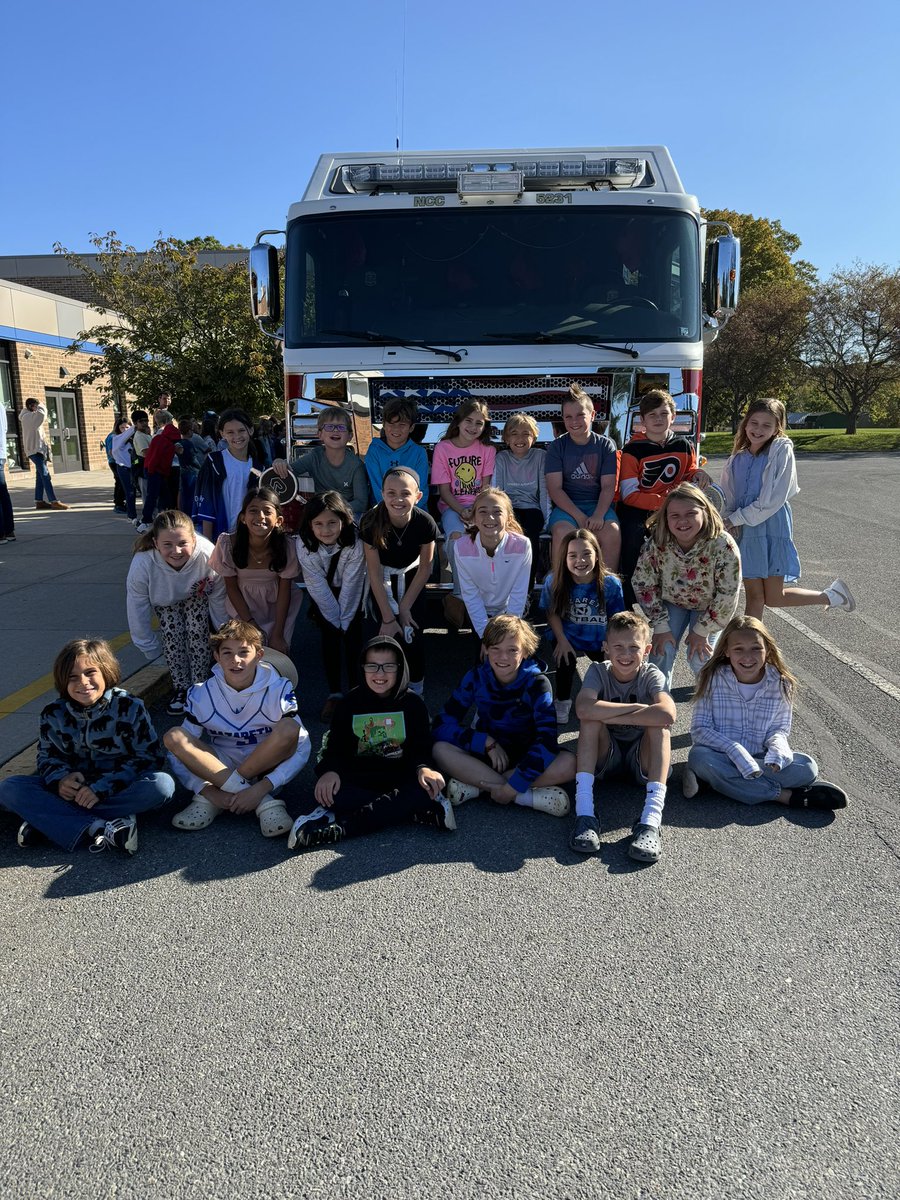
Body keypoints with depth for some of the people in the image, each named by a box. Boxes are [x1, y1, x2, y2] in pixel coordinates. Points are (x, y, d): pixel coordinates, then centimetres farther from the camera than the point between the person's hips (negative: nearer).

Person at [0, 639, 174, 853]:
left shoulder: (130, 708, -9)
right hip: (73, 791, 3)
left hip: (117, 790, -2)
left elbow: (149, 757, -11)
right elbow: (47, 757, 10)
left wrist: (101, 788, -21)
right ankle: (99, 827, -30)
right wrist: (59, 779, -15)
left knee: (163, 784, -34)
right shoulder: (54, 715, 0)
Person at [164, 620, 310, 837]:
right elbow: (180, 750, -9)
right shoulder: (202, 694, -9)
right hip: (216, 768, 2)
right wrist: (208, 791, -25)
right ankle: (265, 803, -28)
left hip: (264, 768, -2)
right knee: (173, 737, -24)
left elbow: (302, 749, -17)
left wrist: (261, 788, -29)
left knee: (290, 729, -30)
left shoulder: (278, 690, -14)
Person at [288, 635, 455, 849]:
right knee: (326, 793, -32)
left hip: (399, 779, 0)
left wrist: (423, 768, -25)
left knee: (424, 790, -34)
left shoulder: (413, 703, 4)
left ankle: (336, 828, -34)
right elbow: (334, 744, 2)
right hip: (359, 781, 1)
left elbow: (421, 746, -1)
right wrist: (328, 770, -21)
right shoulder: (350, 703, 7)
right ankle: (419, 811, -29)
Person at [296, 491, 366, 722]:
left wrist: (344, 619, -19)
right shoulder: (304, 545, -27)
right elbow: (319, 588, -21)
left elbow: (350, 586, -25)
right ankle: (334, 694, 6)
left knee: (353, 638, -7)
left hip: (351, 594, -1)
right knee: (329, 638, -5)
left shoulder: (355, 543, -32)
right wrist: (335, 619, -17)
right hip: (323, 596, 1)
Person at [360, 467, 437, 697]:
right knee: (378, 635, -13)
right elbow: (374, 572, -20)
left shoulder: (425, 522, -26)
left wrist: (405, 606, -8)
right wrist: (388, 617, -19)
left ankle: (416, 692, 16)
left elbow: (425, 567, -10)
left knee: (412, 638, -8)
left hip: (410, 578, 1)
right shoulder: (371, 522, -28)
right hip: (381, 581, 0)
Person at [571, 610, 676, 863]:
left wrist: (610, 716, -32)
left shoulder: (651, 675, -13)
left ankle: (651, 820, -40)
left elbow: (667, 713, -36)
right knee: (591, 720, -27)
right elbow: (583, 709, -34)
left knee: (658, 724, -29)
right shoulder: (598, 671, -12)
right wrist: (638, 707, -29)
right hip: (606, 755, 1)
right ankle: (584, 812, -34)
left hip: (641, 756, 0)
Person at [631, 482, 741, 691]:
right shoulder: (657, 543, -26)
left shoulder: (723, 545, -32)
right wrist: (660, 626, -14)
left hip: (708, 607, -2)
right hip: (671, 601, 2)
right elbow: (644, 584, -14)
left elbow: (727, 595, -23)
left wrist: (702, 631, -17)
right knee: (662, 651, -12)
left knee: (699, 658, -13)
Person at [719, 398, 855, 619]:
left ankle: (831, 595, 22)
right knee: (753, 595, 6)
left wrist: (737, 518, -13)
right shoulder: (738, 459, 9)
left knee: (773, 598, 0)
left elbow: (773, 499, -15)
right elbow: (726, 497, 9)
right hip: (745, 531, 5)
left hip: (772, 527, -4)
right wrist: (729, 521, -11)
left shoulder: (781, 451, -7)